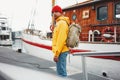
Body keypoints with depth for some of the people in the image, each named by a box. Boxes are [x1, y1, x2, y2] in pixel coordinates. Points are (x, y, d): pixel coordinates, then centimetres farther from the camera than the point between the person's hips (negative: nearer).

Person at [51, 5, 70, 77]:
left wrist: (56, 54, -22)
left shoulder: (62, 22, -12)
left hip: (61, 52, -11)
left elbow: (61, 39, -21)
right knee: (61, 71, 16)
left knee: (61, 72, -8)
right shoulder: (59, 23, 20)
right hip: (61, 51, 11)